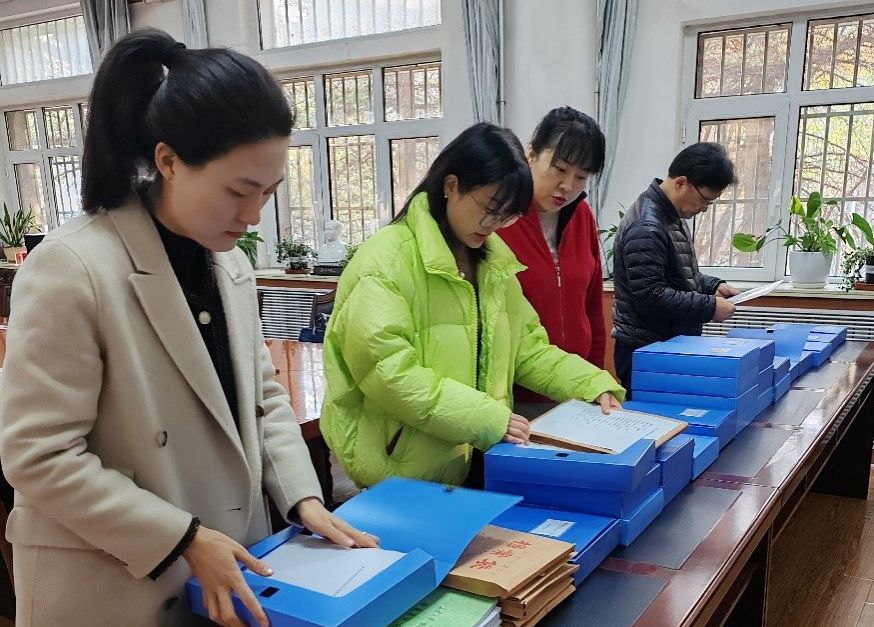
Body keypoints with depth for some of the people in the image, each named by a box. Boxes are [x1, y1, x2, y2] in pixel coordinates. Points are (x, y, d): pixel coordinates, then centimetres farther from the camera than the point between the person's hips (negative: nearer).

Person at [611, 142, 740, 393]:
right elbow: (650, 297, -26)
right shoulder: (646, 228, -21)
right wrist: (710, 307, -18)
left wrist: (712, 285, 8)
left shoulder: (670, 217, 12)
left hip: (671, 345, 10)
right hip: (646, 353, -10)